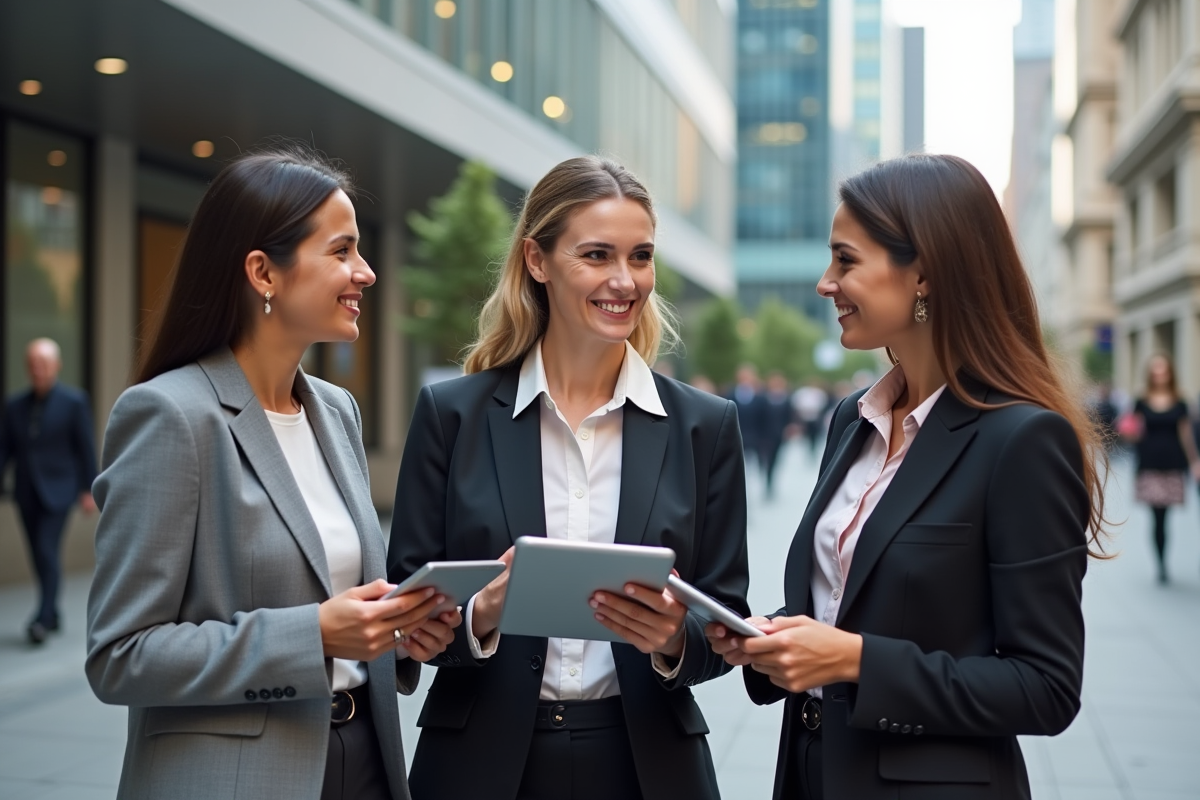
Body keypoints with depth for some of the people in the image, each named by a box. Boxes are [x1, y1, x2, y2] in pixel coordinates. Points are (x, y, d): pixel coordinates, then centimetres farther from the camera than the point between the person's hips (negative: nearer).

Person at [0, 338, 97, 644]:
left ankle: (43, 617, -14)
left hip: (57, 490, -4)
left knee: (48, 550, -14)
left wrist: (88, 490, -5)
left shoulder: (74, 401, -4)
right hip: (26, 492, 4)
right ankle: (53, 614, 20)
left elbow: (86, 447, -3)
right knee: (41, 555, 9)